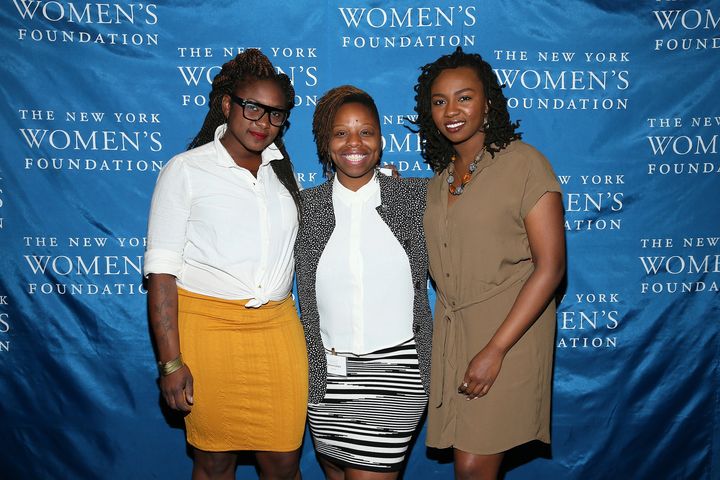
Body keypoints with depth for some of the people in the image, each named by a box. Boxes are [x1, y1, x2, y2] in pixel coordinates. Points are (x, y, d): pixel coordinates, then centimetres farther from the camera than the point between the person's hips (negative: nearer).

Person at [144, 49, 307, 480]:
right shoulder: (187, 169, -2)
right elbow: (161, 271, -6)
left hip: (278, 328, 4)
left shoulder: (284, 170, 12)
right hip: (208, 327, -3)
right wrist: (171, 361, -12)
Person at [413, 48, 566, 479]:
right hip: (451, 330, 6)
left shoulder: (523, 163, -9)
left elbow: (550, 267, -14)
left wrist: (495, 350, -18)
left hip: (508, 331, -6)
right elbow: (440, 262, 13)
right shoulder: (440, 178, 11)